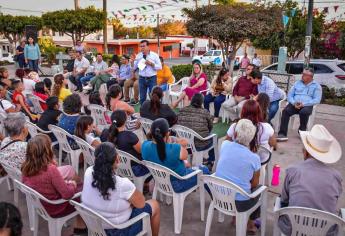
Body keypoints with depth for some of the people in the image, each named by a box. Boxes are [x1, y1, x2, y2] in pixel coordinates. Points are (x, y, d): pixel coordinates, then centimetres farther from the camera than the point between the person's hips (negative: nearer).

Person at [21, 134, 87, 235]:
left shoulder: (26, 167, -13)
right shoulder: (50, 169, -35)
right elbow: (68, 194, -28)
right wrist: (73, 184, -8)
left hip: (39, 204, 7)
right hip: (55, 209, -7)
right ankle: (80, 226, 31)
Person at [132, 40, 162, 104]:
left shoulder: (154, 55, -2)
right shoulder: (138, 56, 5)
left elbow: (160, 67, -3)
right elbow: (134, 68, 7)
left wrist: (151, 64, -15)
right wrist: (132, 61, -11)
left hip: (152, 78, -3)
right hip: (142, 78, 3)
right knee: (142, 97, 10)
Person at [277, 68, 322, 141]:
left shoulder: (316, 86, 9)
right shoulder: (297, 83, 19)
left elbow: (317, 100, -3)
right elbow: (290, 95, 14)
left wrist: (304, 104, -17)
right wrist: (294, 103, -9)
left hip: (307, 105, -2)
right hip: (294, 104, 3)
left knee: (304, 112, -37)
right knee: (286, 111, -29)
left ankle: (302, 131, -12)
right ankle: (282, 134, -35)